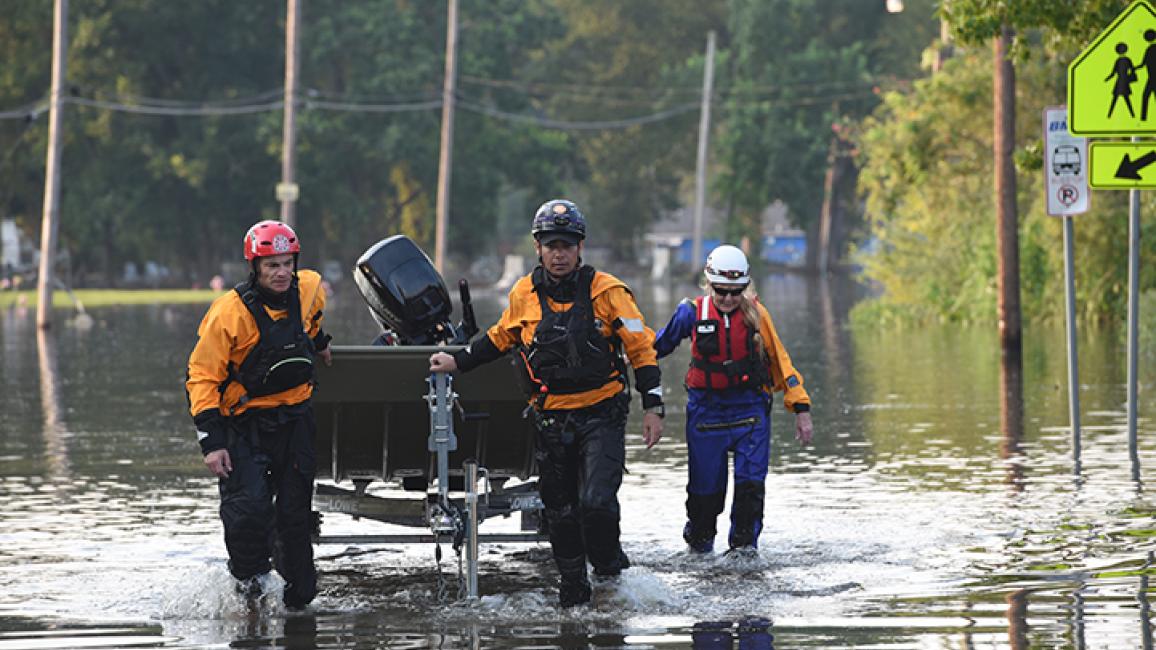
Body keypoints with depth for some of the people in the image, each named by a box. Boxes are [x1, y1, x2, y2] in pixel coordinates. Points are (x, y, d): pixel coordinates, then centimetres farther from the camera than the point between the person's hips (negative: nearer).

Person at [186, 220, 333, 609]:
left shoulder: (309, 289, -4)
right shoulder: (229, 313, -19)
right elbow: (203, 376, -15)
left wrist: (318, 342, 42)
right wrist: (211, 442, -19)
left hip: (294, 419, 5)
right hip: (245, 422, -5)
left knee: (296, 512, 7)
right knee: (250, 504, -21)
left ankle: (298, 596, 20)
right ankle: (247, 577, 4)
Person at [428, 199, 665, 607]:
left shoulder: (605, 290, -7)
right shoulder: (525, 294, 3)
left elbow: (641, 347, -3)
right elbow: (501, 338, 23)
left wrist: (653, 407, -7)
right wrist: (458, 362, 20)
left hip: (601, 416, -4)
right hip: (551, 420, 4)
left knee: (596, 503, -19)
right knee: (559, 512, 9)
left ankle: (610, 570, 4)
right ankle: (572, 587, 24)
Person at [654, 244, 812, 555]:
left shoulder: (755, 314, -2)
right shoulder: (692, 313, -4)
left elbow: (779, 361, 3)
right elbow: (660, 343, 13)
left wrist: (800, 408, 1)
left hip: (750, 409, 0)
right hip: (706, 410, 0)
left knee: (750, 480, -10)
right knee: (706, 483, 5)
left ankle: (744, 542, 3)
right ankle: (699, 538, 31)